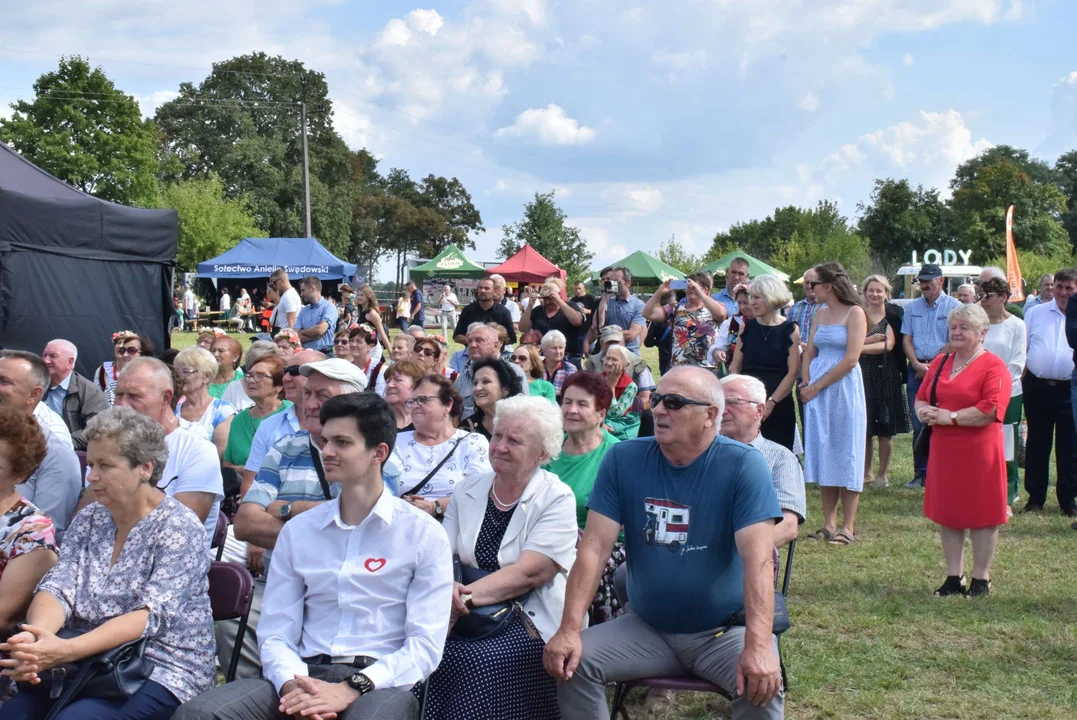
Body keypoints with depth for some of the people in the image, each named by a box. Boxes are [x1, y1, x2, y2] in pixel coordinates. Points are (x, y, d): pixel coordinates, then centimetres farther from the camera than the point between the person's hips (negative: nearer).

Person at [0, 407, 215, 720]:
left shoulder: (179, 528, -8)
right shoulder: (88, 520, 11)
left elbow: (150, 615, -19)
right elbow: (58, 588, -1)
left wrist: (67, 650, -32)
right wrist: (35, 635, -25)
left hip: (162, 672, -5)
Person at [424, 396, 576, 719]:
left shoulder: (556, 499, -6)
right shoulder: (468, 490, 10)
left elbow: (528, 573, -16)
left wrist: (466, 595, -24)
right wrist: (448, 588, -21)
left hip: (529, 620, -4)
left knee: (475, 661, -30)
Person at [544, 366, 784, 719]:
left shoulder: (743, 465, -13)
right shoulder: (623, 460, -3)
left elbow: (758, 559, -23)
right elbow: (595, 547, -8)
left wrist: (759, 645, -36)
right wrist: (569, 629, -20)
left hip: (725, 631, -3)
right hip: (646, 628, 3)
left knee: (762, 684, -31)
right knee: (573, 661, -18)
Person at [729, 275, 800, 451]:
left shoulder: (790, 330, 0)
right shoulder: (747, 327, 8)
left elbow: (793, 372, -5)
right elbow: (735, 366, 8)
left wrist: (771, 402, -13)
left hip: (779, 406, -2)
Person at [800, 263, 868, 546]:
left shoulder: (854, 313, -7)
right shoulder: (820, 314, 14)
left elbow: (850, 359, -14)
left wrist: (817, 387, -12)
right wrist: (806, 383, -3)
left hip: (844, 387, -7)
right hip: (816, 389, 7)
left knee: (844, 454, -3)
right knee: (822, 452, 7)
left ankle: (848, 526, 2)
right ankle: (829, 523, 13)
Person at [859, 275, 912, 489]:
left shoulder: (893, 316, 2)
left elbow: (889, 345, -10)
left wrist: (861, 347, -13)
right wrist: (869, 340, -16)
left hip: (887, 375, -2)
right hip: (862, 375, 2)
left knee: (885, 428, 1)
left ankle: (882, 474, 10)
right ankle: (865, 472, 15)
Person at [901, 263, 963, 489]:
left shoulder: (954, 307, -1)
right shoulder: (912, 307, 14)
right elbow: (906, 339, 11)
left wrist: (932, 366, -11)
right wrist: (917, 364, -5)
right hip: (916, 370, 4)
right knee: (918, 425, 5)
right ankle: (920, 473, 10)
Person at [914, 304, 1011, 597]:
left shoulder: (993, 367, -9)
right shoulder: (940, 363, 13)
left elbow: (991, 410, -19)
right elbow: (921, 397, 18)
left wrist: (951, 416, -17)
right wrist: (924, 411, -5)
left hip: (979, 452, -6)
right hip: (944, 450, 6)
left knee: (981, 514, 2)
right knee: (947, 512, 10)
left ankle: (981, 579, 13)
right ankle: (954, 577, 20)